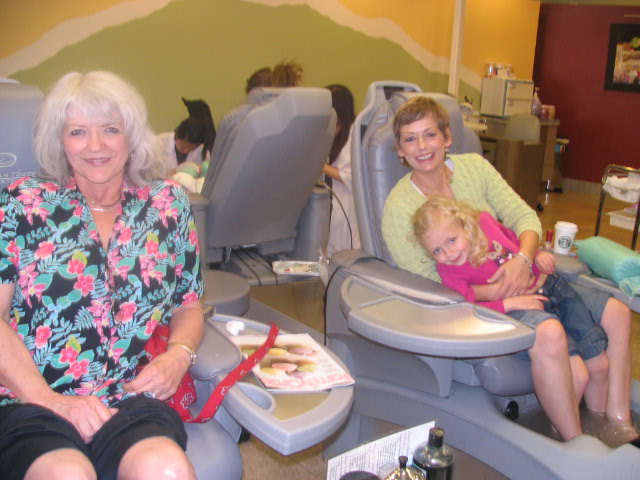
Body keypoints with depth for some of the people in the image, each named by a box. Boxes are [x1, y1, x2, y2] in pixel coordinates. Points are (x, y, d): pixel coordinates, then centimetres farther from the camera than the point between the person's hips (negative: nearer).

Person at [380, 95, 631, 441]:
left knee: (615, 312, -8)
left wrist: (523, 260, -22)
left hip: (519, 279, 6)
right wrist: (499, 292, -25)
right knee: (549, 335, -32)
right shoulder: (399, 208, -10)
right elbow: (428, 285, -15)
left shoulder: (473, 166, 4)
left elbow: (524, 217, 1)